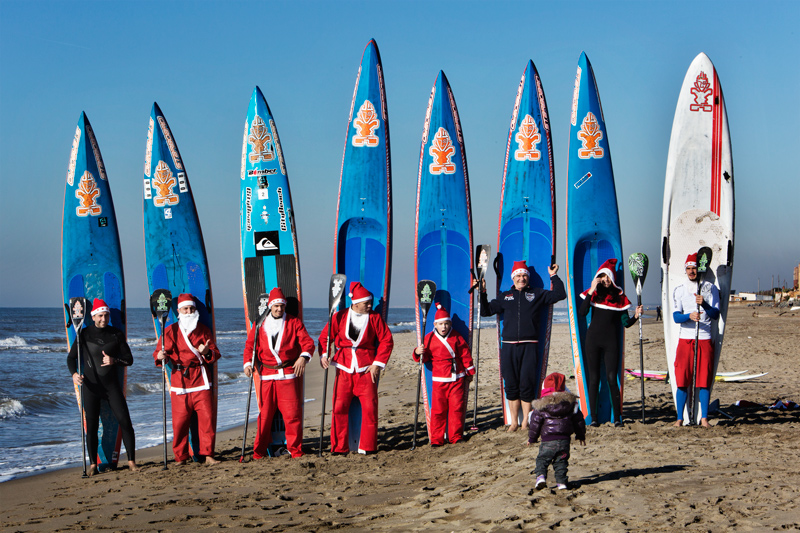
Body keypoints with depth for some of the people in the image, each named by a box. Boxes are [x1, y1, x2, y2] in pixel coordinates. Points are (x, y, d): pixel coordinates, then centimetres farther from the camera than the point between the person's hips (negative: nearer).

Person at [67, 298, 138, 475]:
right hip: (90, 386, -1)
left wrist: (114, 360, -14)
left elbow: (129, 359, 6)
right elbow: (71, 357, 7)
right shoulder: (84, 334, 2)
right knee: (91, 425, 0)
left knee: (125, 421, -6)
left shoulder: (117, 334, 5)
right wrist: (74, 374, -11)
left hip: (111, 384, 1)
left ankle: (131, 461, 3)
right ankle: (93, 464, 12)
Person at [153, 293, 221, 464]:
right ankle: (180, 457, 9)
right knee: (180, 420, -3)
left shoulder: (203, 330, 13)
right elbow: (159, 351, 5)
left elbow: (215, 353, 12)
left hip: (201, 380, 1)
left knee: (207, 418, -7)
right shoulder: (171, 331, 8)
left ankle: (208, 454, 2)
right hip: (180, 381, -1)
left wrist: (207, 352, -11)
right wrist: (160, 356, -19)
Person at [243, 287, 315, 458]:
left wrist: (304, 356, -21)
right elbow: (250, 345, 14)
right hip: (266, 375, 1)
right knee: (264, 414, 0)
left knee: (293, 413, -5)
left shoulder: (294, 322, 8)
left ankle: (295, 450, 5)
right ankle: (259, 451, 9)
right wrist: (248, 363, -4)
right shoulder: (259, 324, 13)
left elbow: (307, 341, 0)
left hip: (289, 374, -1)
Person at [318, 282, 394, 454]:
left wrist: (378, 363, -2)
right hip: (344, 368, 0)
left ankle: (368, 446, 6)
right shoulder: (340, 317, 5)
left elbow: (387, 340, 4)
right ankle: (339, 447, 6)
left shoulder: (375, 318, 4)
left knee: (370, 407, -6)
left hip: (366, 369, 0)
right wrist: (324, 354, -7)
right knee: (339, 407, -5)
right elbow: (324, 336, 10)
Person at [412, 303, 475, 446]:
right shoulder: (429, 338, 1)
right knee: (438, 409, -2)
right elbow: (425, 357, 3)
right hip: (439, 380, -1)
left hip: (457, 378, 1)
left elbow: (465, 355, 10)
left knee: (457, 407, 1)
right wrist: (418, 353, -19)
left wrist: (469, 372, 11)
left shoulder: (456, 337, 4)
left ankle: (456, 437, 12)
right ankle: (436, 439, 6)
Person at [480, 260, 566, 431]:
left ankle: (525, 422, 4)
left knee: (527, 385, -5)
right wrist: (482, 293, 10)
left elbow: (560, 295, 10)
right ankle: (514, 422, 11)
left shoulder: (537, 294, 13)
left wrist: (554, 276, 5)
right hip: (509, 346, 2)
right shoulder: (505, 297, 18)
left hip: (529, 346, -2)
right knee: (511, 385, 2)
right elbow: (485, 311, 19)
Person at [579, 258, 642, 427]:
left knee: (612, 379, -6)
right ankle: (593, 417, 8)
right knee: (593, 379, 3)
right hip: (593, 339, 1)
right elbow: (581, 312, -10)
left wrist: (636, 316, -17)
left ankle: (617, 418, 0)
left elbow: (625, 322, 3)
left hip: (611, 341, -1)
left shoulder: (619, 296, 5)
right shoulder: (593, 293, 5)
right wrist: (591, 292, -14)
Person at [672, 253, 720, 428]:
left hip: (705, 340, -1)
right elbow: (676, 316, -2)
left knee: (704, 380, -2)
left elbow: (716, 314, -4)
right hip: (685, 339, 1)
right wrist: (689, 316, -22)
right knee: (682, 380, -2)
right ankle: (679, 418, 5)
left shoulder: (710, 288, 7)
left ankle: (704, 418, 3)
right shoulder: (679, 290, 10)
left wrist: (704, 304, -23)